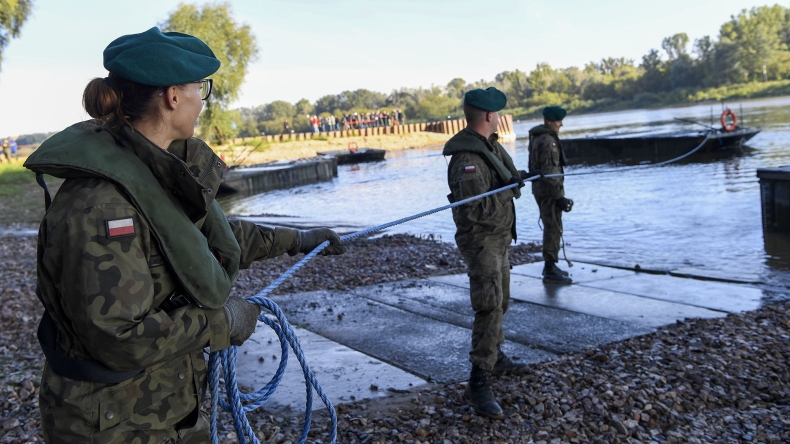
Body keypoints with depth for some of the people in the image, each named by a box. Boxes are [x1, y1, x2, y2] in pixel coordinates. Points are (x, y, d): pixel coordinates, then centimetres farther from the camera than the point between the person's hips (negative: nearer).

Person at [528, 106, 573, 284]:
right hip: (549, 191, -10)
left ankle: (550, 265, 26)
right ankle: (550, 270, -5)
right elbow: (550, 171, -23)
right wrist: (559, 196, -23)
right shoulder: (548, 141, -18)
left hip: (540, 189, 10)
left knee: (550, 227, 18)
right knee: (553, 229, -7)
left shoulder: (537, 137, 14)